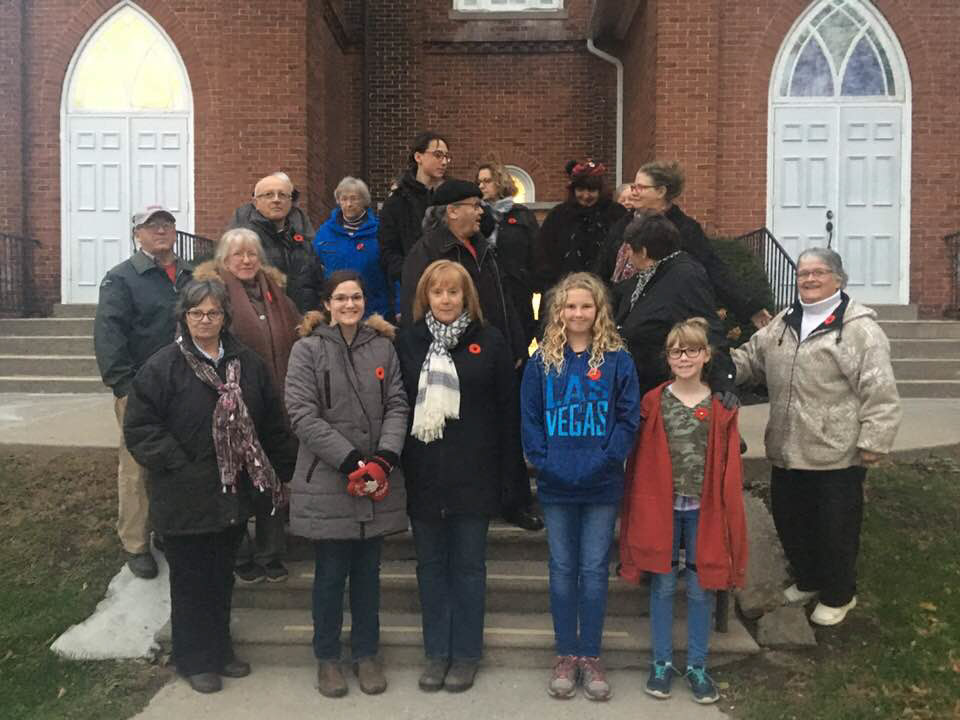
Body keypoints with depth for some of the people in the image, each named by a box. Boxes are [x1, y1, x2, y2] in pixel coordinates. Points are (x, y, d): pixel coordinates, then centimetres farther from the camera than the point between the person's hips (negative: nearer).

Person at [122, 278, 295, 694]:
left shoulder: (247, 364, 5)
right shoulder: (162, 367, -9)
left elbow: (272, 425, 9)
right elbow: (139, 427, -12)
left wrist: (283, 472, 7)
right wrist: (178, 465, -16)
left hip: (233, 496, 4)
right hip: (185, 500, -4)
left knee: (222, 577, 18)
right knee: (191, 580, 8)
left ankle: (221, 651, 35)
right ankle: (195, 660, 24)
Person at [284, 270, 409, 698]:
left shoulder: (382, 346, 6)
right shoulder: (308, 349, -3)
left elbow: (397, 406, 3)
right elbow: (302, 413, -11)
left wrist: (384, 459, -12)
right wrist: (352, 461, -16)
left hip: (377, 483, 3)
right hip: (327, 482, -3)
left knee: (368, 572, 13)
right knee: (331, 574, 7)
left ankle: (366, 655, 28)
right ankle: (327, 658, 24)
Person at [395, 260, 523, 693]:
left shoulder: (489, 342, -2)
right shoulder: (407, 341, 3)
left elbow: (508, 411, -1)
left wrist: (509, 475, -5)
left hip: (473, 474, -2)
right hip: (422, 474, 2)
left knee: (468, 566, 8)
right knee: (431, 566, 12)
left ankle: (466, 655, 22)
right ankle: (436, 653, 25)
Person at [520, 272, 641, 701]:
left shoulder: (617, 360, -2)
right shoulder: (542, 361, 2)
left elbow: (629, 417, -4)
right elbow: (529, 417, 1)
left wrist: (604, 462, -14)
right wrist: (544, 462, -11)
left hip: (602, 486, -1)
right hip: (555, 487, 1)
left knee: (594, 571, 8)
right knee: (562, 570, 11)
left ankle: (591, 657, 21)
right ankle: (566, 655, 23)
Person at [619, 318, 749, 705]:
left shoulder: (721, 406, -1)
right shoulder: (653, 402, -1)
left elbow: (729, 467, 0)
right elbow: (640, 462, 0)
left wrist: (728, 511, -3)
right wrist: (640, 508, -3)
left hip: (704, 508, 0)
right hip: (661, 506, 0)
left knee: (701, 588, 9)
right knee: (663, 585, 9)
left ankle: (697, 665, 24)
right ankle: (661, 662, 24)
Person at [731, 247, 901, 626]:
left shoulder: (859, 328, -11)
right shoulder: (784, 323, 11)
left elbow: (879, 393, -12)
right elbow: (751, 359, 15)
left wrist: (873, 442, -15)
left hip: (837, 453, -6)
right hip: (788, 449, 6)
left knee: (836, 525, 8)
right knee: (789, 518, 18)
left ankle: (838, 595, 30)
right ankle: (808, 580, 42)